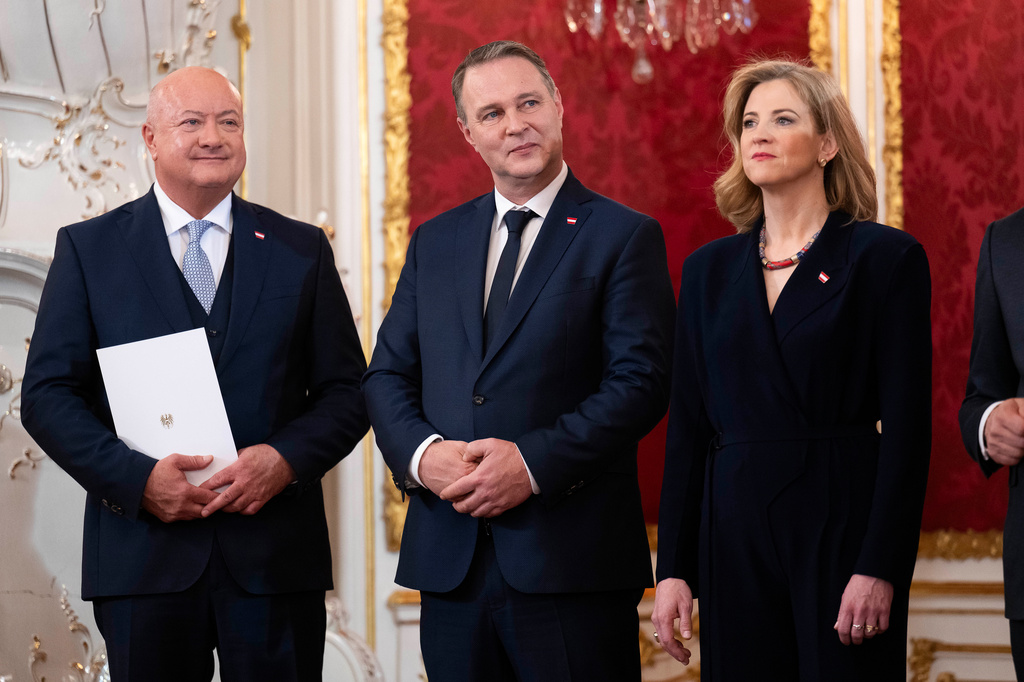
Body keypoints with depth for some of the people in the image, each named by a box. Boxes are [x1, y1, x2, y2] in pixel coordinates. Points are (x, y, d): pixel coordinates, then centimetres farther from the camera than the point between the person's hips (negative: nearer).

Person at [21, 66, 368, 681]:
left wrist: (286, 459, -12)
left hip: (275, 558, 1)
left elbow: (348, 392, 8)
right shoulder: (88, 249, 7)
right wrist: (136, 477, -13)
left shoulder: (302, 250, 10)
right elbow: (48, 395, 2)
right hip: (143, 555, -1)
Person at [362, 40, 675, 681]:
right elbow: (387, 374, 14)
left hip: (570, 562, -4)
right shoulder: (435, 242, 16)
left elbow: (641, 381, -9)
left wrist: (535, 463, -17)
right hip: (450, 561, 4)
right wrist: (420, 453, -7)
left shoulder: (625, 237, 0)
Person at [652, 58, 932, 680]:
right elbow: (688, 426, 11)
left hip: (842, 529, -4)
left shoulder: (886, 257, -1)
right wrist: (674, 569, 5)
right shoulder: (709, 269, 12)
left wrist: (880, 569, -14)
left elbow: (907, 428, -6)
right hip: (734, 531, 4)